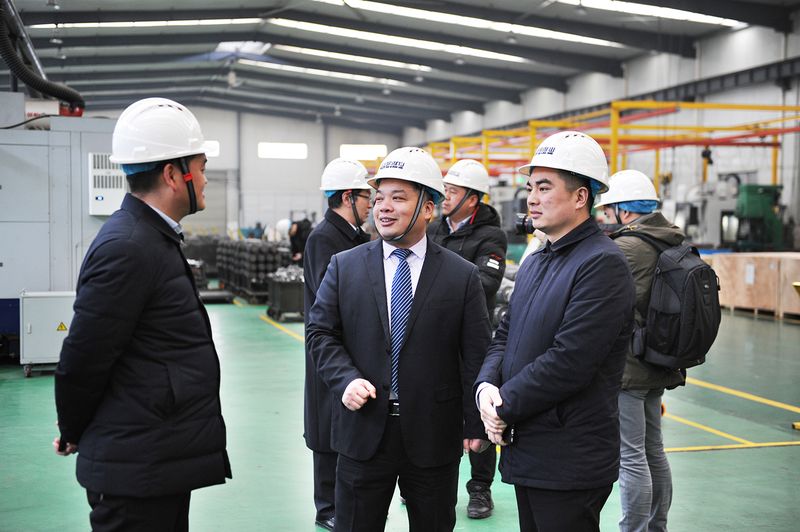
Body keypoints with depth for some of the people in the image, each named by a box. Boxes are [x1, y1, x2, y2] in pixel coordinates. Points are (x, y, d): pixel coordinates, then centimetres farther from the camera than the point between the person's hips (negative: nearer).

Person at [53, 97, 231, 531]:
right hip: (139, 473, -9)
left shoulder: (152, 238, 11)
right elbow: (82, 360, -17)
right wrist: (73, 434, -1)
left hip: (160, 462, 9)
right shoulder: (127, 247, -20)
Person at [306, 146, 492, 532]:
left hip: (435, 439, -1)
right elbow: (321, 332, 3)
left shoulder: (462, 276, -1)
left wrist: (476, 425, -3)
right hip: (364, 433, 1)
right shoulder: (344, 266, 3)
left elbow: (475, 355, -1)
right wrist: (345, 379, -14)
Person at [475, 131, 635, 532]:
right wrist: (486, 386, -6)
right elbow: (505, 334, 13)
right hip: (526, 454, 8)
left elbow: (568, 361, -23)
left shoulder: (602, 264, -16)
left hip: (569, 464, -8)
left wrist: (506, 407, -14)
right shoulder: (534, 262, 14)